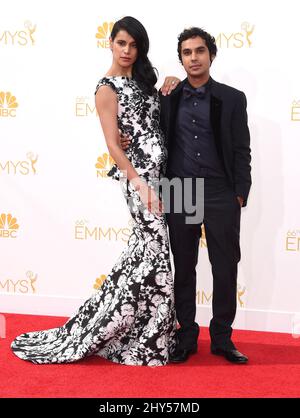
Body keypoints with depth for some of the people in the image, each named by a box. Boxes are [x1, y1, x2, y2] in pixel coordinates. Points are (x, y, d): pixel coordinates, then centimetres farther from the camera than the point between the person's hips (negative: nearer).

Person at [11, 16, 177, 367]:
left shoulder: (141, 79, 14)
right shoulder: (107, 88, -7)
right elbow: (113, 145, -14)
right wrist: (140, 185, -20)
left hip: (158, 170, 8)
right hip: (139, 173, -8)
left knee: (146, 248, 12)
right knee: (153, 249, -6)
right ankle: (146, 339, 7)